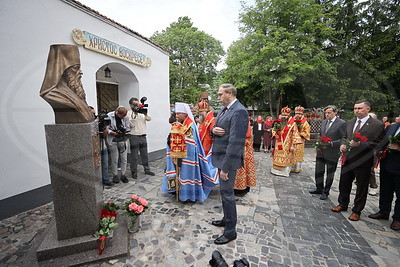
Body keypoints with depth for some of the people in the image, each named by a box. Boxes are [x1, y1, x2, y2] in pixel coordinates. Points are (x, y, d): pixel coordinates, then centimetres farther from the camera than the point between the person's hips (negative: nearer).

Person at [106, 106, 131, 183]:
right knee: (114, 160, 5)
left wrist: (125, 137, -6)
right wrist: (114, 133, -19)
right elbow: (106, 129, -6)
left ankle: (123, 175, 20)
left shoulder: (125, 117, -1)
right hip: (113, 141, -2)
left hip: (123, 141, 2)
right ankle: (115, 175, 21)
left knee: (124, 159, 6)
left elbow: (128, 128, 7)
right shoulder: (109, 116, -8)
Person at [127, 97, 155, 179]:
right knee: (134, 156, 3)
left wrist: (145, 114, -18)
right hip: (134, 137, -4)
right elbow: (131, 125, -12)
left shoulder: (141, 112, 11)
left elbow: (149, 119, 0)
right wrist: (133, 116, -20)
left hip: (143, 136, 5)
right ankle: (134, 172, 16)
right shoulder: (129, 113, -2)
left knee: (145, 154, 12)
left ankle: (147, 169, 25)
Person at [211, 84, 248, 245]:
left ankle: (230, 232, 23)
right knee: (225, 191, 21)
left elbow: (235, 142, -24)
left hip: (228, 159, -9)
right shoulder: (224, 109, 11)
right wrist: (214, 130, -8)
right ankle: (227, 219, 42)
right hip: (220, 156, 9)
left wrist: (225, 167, -23)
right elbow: (216, 129, 18)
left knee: (227, 193, 3)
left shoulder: (239, 112, -19)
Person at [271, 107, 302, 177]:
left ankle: (285, 171, 14)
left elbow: (295, 135, -10)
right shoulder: (278, 123, 7)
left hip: (287, 145, -4)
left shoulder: (292, 124, -7)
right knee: (277, 157, 12)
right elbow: (274, 130, 20)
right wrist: (275, 134, -3)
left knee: (286, 158, 2)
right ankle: (276, 170, 24)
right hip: (278, 144, 4)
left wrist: (293, 145, -14)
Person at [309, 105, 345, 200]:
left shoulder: (341, 123, -10)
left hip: (332, 153, -5)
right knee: (318, 172, 15)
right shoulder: (323, 122, 8)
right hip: (321, 152, 6)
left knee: (330, 174, 11)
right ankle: (319, 189, 33)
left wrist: (330, 143, -23)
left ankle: (325, 192, 26)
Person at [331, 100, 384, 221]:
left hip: (363, 162, -5)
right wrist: (343, 144, -3)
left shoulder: (377, 125, -8)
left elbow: (377, 144, -12)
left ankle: (356, 211, 28)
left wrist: (360, 144, -24)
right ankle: (343, 204, 36)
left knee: (361, 188, 11)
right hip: (347, 159, 5)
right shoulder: (349, 122, 8)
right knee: (344, 184, 16)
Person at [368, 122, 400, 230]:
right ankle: (383, 212, 30)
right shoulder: (390, 127, 9)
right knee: (385, 191, 16)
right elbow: (382, 142, 15)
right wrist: (381, 151, -1)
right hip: (386, 164, 5)